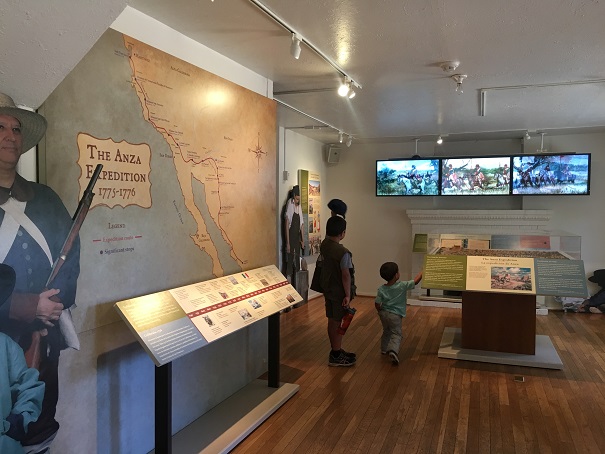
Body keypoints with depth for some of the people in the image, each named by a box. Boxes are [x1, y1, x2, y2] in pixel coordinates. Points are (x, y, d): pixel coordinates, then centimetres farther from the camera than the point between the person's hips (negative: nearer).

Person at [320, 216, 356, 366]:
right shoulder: (344, 253, -25)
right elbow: (346, 276, -22)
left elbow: (328, 236, 22)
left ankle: (336, 351, 31)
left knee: (332, 321, 17)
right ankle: (336, 356, 14)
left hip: (328, 289, 8)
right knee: (338, 323, 4)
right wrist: (347, 295, -16)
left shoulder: (324, 244, -2)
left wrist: (334, 219, 21)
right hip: (339, 292, -8)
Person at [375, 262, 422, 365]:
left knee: (386, 332, 26)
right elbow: (416, 281, -8)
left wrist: (381, 312, 13)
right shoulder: (403, 286, -17)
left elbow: (377, 304, -6)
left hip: (384, 313, 5)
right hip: (395, 315, -5)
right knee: (396, 334, 1)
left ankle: (384, 349, 38)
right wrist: (422, 272, 7)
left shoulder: (381, 289, -8)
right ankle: (393, 350, -23)